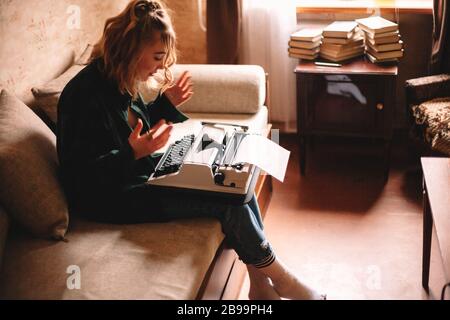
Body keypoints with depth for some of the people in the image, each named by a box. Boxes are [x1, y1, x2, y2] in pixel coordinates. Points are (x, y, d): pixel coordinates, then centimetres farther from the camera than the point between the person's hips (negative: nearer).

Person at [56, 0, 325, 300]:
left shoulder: (120, 80, 3)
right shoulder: (86, 93, -25)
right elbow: (81, 175, -25)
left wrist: (166, 103, 5)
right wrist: (132, 152, -37)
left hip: (142, 169, 10)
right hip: (112, 197, -10)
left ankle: (261, 285, 1)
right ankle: (280, 279, 5)